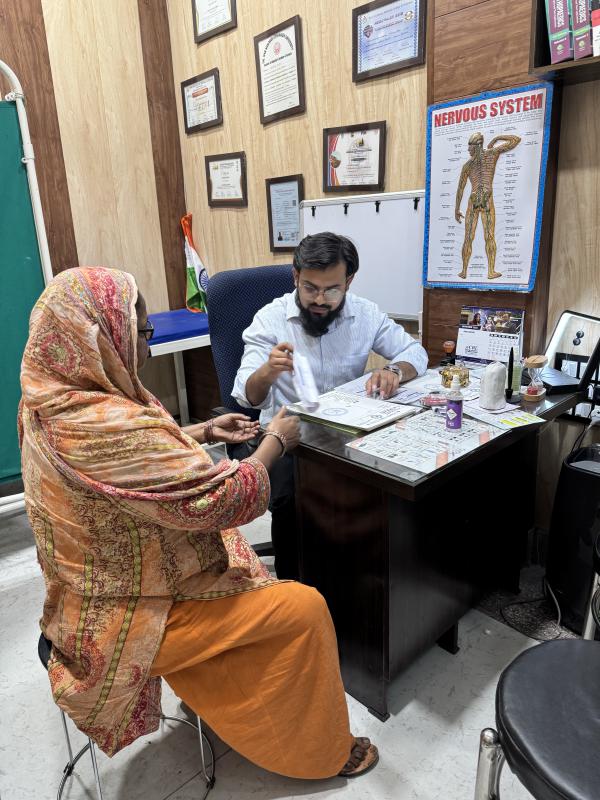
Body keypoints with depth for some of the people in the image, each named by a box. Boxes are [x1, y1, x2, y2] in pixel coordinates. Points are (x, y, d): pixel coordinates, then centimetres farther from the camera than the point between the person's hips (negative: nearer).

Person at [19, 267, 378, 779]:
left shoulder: (55, 403, -3)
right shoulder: (100, 425, -35)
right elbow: (221, 500, -30)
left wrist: (204, 433, 2)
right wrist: (276, 440, -14)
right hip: (124, 623, -10)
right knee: (304, 610, -5)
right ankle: (320, 753, 19)